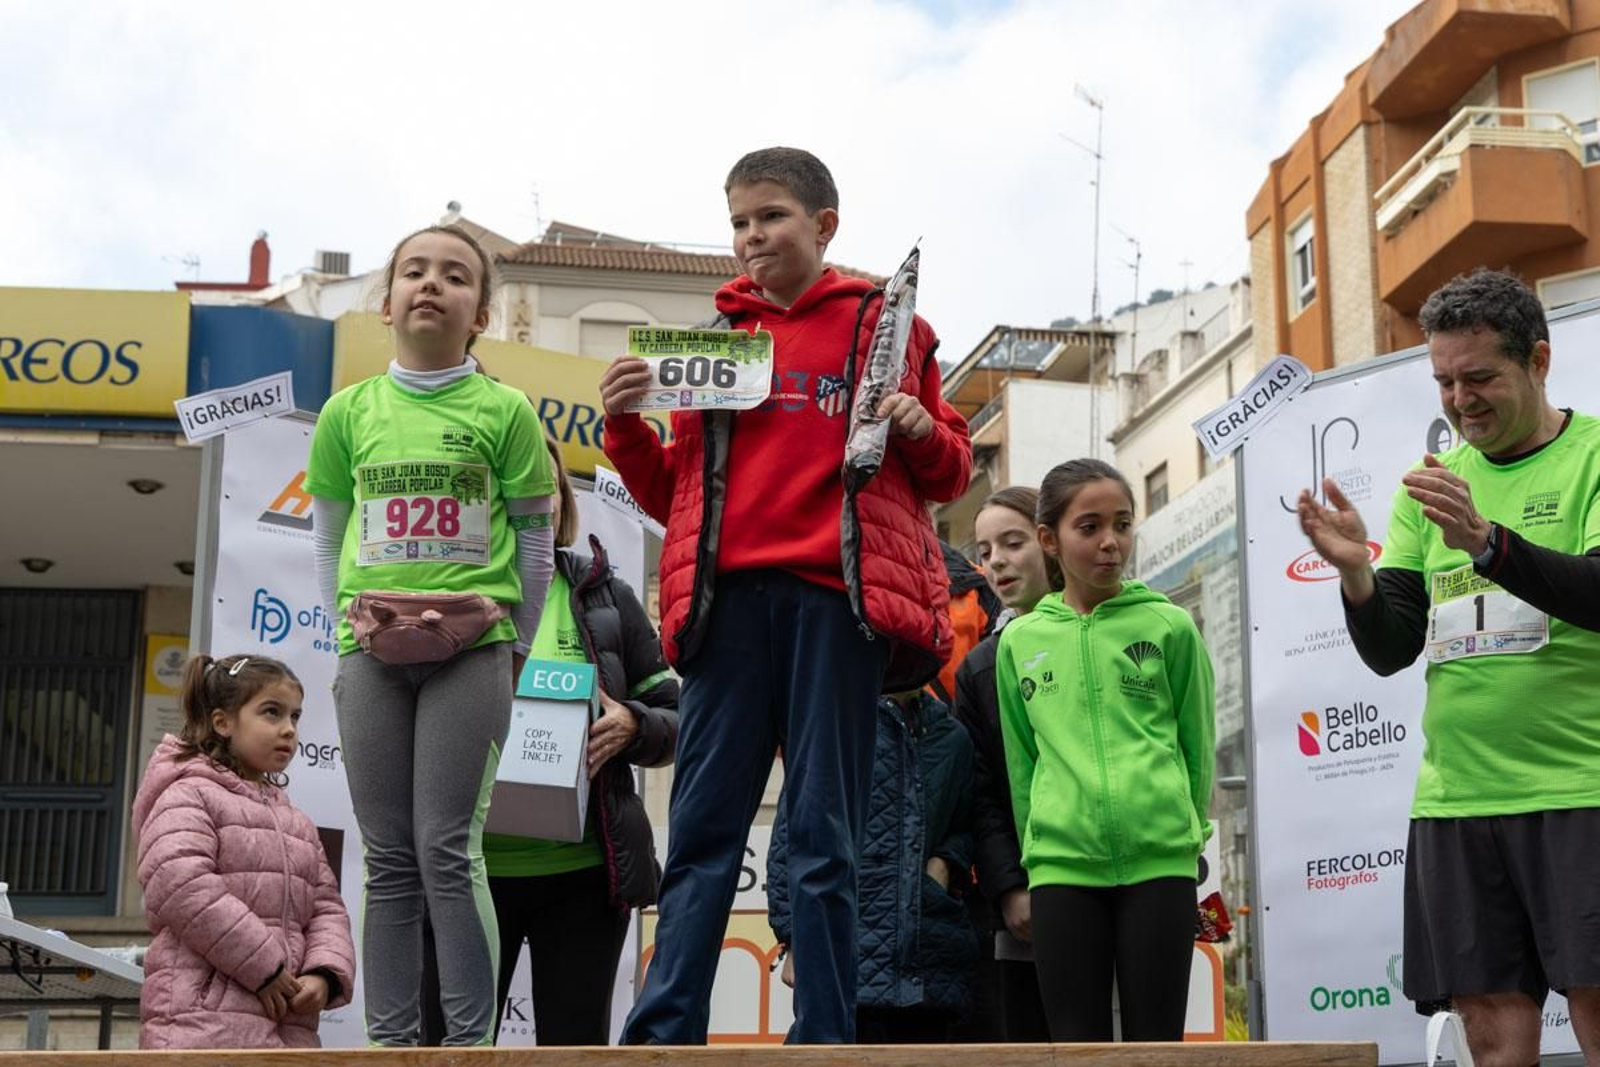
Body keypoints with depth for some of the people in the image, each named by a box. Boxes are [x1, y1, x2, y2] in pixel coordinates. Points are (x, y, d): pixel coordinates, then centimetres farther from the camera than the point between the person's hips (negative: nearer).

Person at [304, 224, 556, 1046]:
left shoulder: (504, 410, 1)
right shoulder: (348, 412, 9)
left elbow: (535, 540, 5)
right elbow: (328, 536, 16)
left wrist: (515, 648, 4)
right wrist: (348, 622, 9)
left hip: (470, 647, -3)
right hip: (372, 652, 3)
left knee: (448, 851, -7)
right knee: (389, 861, 5)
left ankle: (471, 1040, -1)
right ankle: (390, 1040, 10)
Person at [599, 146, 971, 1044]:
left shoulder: (886, 325, 13)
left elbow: (950, 474, 14)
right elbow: (674, 494, 18)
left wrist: (922, 430, -7)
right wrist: (625, 426, 2)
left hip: (840, 595, -2)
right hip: (730, 596, 2)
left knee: (825, 836, 0)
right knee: (704, 829, -2)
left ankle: (825, 1039, 2)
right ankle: (663, 1036, -4)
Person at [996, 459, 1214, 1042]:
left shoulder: (1170, 627, 4)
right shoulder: (1019, 640, 9)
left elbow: (1197, 746, 9)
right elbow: (1021, 761, 14)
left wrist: (1182, 833, 8)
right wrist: (1039, 848, 10)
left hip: (1160, 863, -1)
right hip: (1060, 867, 2)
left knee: (1156, 1042, 2)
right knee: (1076, 1046, 3)